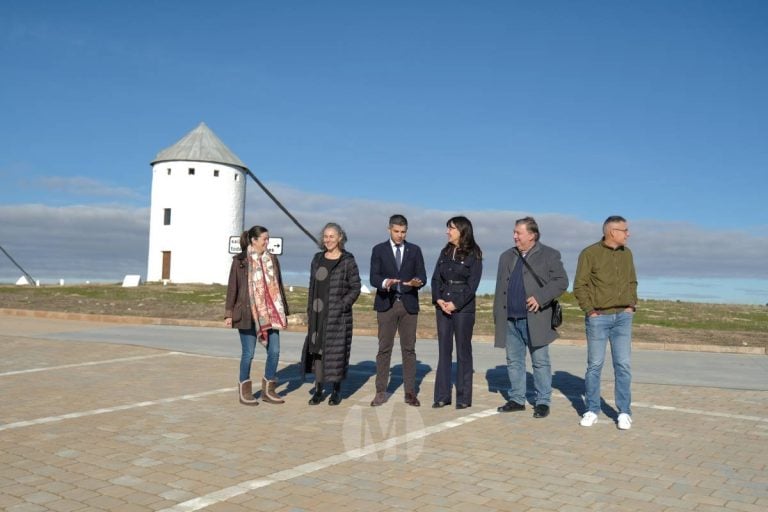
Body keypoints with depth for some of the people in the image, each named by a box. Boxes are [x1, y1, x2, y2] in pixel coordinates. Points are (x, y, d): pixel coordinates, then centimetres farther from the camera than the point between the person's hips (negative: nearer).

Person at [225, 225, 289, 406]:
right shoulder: (240, 261, -4)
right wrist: (229, 313, -4)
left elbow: (278, 286, 14)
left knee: (274, 351, 2)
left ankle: (268, 389, 17)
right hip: (248, 314, -4)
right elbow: (232, 287, -2)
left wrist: (283, 310, 14)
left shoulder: (272, 259, 9)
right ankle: (244, 391, 19)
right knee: (248, 353, 3)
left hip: (271, 314, 4)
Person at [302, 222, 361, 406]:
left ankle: (337, 391, 14)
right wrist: (310, 309, 10)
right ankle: (318, 390, 13)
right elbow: (312, 286, 15)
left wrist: (342, 305, -14)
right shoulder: (317, 259, 12)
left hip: (338, 314, -5)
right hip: (318, 313, 5)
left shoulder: (348, 261, -4)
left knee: (336, 350, 1)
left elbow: (355, 287, -5)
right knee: (316, 349, 4)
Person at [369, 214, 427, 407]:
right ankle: (381, 392, 8)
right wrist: (385, 282, -25)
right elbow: (373, 278, -3)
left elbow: (422, 276, 4)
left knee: (409, 349, 4)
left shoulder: (415, 250, 9)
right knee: (384, 349, 2)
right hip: (386, 304, -1)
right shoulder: (379, 250, 5)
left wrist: (417, 282, -20)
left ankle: (410, 392, 10)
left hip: (409, 305, 1)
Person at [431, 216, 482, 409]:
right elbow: (436, 278, 9)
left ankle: (464, 397, 9)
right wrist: (438, 299, -7)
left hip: (463, 307, -5)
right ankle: (442, 395, 12)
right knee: (443, 350, 6)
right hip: (442, 306, 5)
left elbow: (472, 284, -9)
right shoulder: (445, 252, 12)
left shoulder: (473, 254, -4)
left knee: (463, 351, 2)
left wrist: (455, 304, -15)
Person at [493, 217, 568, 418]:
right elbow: (500, 289, 16)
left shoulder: (549, 255, -1)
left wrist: (540, 297, -18)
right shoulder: (507, 256, 15)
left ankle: (542, 402, 11)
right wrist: (497, 316, 11)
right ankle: (517, 399, 22)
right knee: (514, 362, 11)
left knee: (540, 362, 1)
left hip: (535, 319, -5)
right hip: (510, 320, 5)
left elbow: (561, 282, -8)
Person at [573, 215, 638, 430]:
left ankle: (624, 412, 10)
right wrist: (590, 310, -10)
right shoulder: (590, 253, -6)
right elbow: (579, 286, -5)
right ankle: (592, 410, 16)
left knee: (623, 365, 1)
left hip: (623, 317, 4)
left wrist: (631, 305, 6)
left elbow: (632, 282, 18)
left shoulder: (626, 253, 9)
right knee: (595, 365, 5)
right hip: (598, 318, -4)